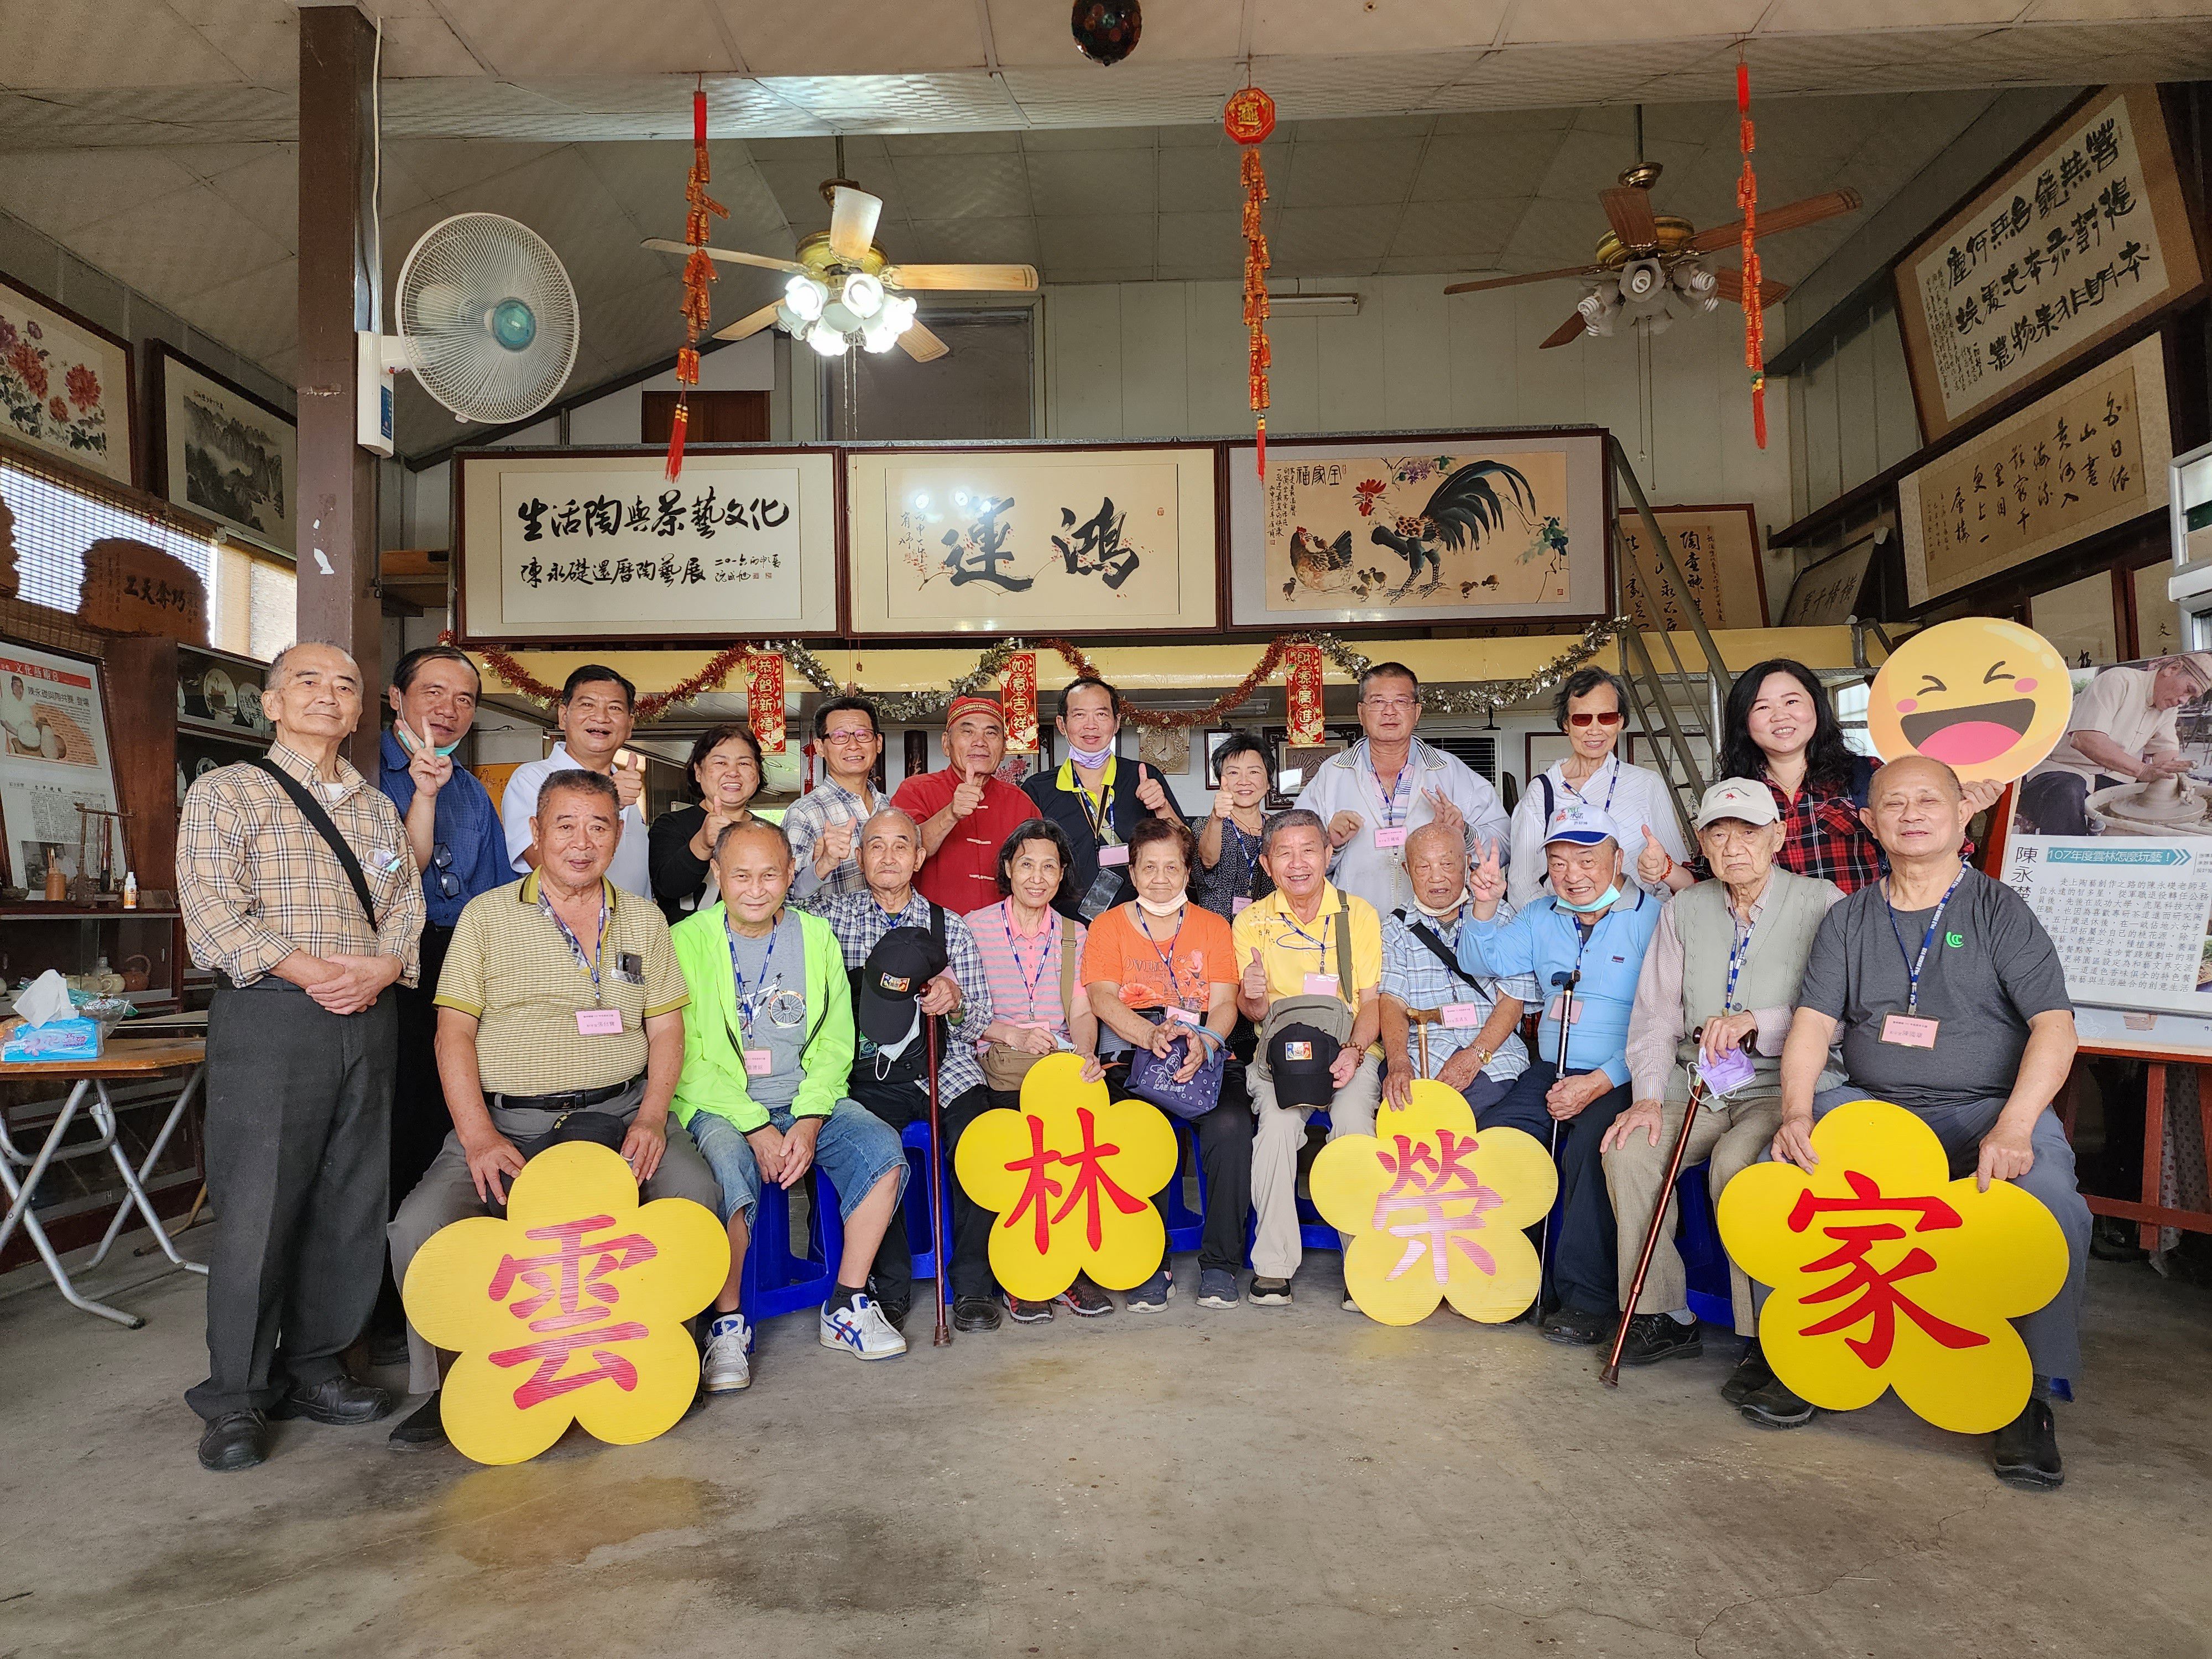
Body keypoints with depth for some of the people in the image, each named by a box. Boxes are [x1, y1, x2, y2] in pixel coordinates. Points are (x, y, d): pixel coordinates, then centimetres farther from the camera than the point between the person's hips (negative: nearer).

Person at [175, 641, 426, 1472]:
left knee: (351, 1207, 7)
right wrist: (314, 971, -17)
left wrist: (380, 969, -10)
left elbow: (408, 908, 11)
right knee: (258, 1209, -5)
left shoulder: (379, 807, 19)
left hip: (369, 1021, 5)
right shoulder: (227, 792, 4)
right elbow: (212, 912, -8)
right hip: (269, 1015, -5)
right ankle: (236, 1400, 9)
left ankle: (313, 1367, 22)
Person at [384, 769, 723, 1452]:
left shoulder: (644, 918, 13)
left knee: (697, 1194, -24)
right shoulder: (487, 915, 6)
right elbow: (453, 1033, 0)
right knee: (419, 1225, -23)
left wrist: (651, 1117, -7)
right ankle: (441, 1391, 2)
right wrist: (480, 1138, -13)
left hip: (619, 1111, 1)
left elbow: (666, 1027, 10)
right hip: (506, 1119, 0)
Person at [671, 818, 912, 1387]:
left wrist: (809, 1121, -11)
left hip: (808, 1101, 4)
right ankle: (727, 1324, -11)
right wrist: (755, 1127, -17)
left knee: (885, 1151, -20)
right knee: (731, 1175, -34)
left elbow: (834, 1044, 6)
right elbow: (686, 1059, -8)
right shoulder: (686, 942, -3)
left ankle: (847, 1307, -5)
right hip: (718, 1105, -3)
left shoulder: (817, 936, 8)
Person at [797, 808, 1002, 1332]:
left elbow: (978, 1026, 10)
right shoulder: (832, 914, 11)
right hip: (868, 1072, 0)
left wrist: (955, 1001, -10)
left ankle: (972, 1284, -12)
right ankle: (891, 1286, -10)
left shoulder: (950, 928, 11)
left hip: (942, 1067, 1)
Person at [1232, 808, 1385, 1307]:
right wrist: (1253, 997, -22)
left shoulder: (1358, 914, 2)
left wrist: (1354, 1051, -19)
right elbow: (1256, 1013, 3)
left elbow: (1371, 1000, 1)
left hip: (1352, 1048, 0)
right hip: (1280, 1049, 0)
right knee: (1278, 1123, -29)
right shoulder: (1251, 922, 3)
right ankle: (1273, 1266, -18)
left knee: (1354, 1118, -30)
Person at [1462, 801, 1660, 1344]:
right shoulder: (1542, 918, 15)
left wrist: (1598, 1083, -19)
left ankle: (1586, 1298, -17)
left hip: (1621, 1079, -6)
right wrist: (1485, 908, -9)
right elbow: (1482, 962, 9)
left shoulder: (1651, 918, -7)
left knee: (1589, 1146, -32)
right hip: (1549, 1071, 6)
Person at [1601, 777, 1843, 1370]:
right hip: (1701, 1087, 5)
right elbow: (1656, 1012, 6)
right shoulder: (1684, 910, 10)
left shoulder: (1821, 904, -3)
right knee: (1630, 1150, -19)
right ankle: (1664, 1317, -4)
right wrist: (1649, 1096, -6)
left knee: (1737, 1161, -32)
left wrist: (1756, 1022, -24)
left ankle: (1766, 1336, -16)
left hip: (1788, 1086, -4)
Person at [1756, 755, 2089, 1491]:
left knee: (2053, 1204, -32)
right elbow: (1814, 1022, 2)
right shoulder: (1849, 919, 10)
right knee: (1776, 1166, -24)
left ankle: (2030, 1391, -11)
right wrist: (1797, 1114, -17)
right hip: (1872, 1105, 2)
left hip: (1986, 1108, -2)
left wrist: (2013, 1127, -23)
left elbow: (2054, 1024, -8)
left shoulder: (2000, 911, 3)